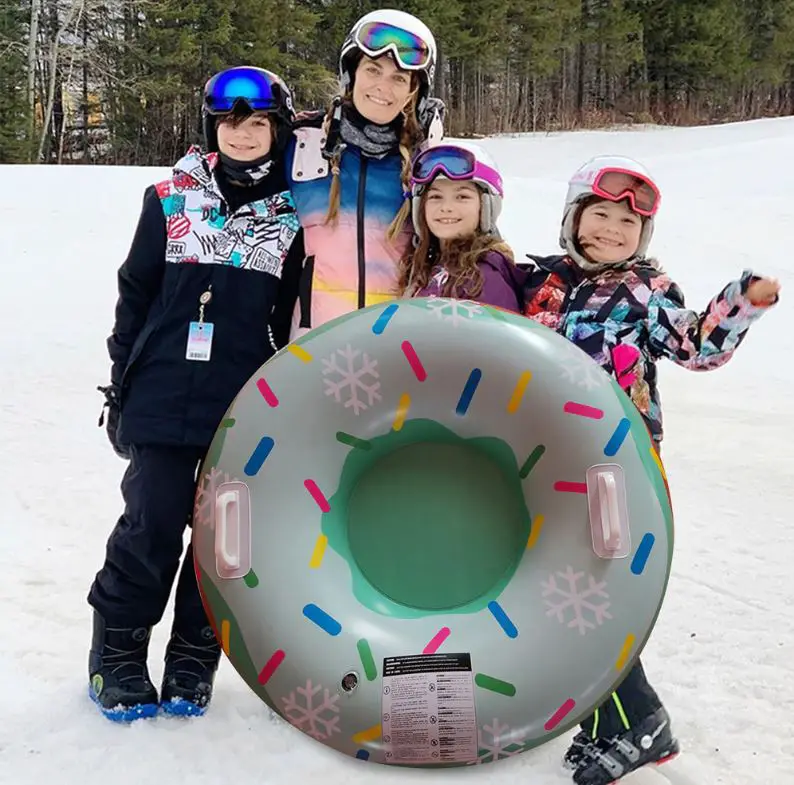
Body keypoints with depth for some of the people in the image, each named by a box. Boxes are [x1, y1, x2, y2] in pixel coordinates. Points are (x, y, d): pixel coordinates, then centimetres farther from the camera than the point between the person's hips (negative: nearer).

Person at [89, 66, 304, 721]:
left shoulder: (293, 215, 5)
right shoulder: (171, 200, 6)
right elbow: (135, 294, 8)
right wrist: (123, 384, 7)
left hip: (249, 409, 1)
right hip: (164, 398, 0)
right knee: (151, 526, 1)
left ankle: (193, 660, 24)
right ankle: (117, 655, 20)